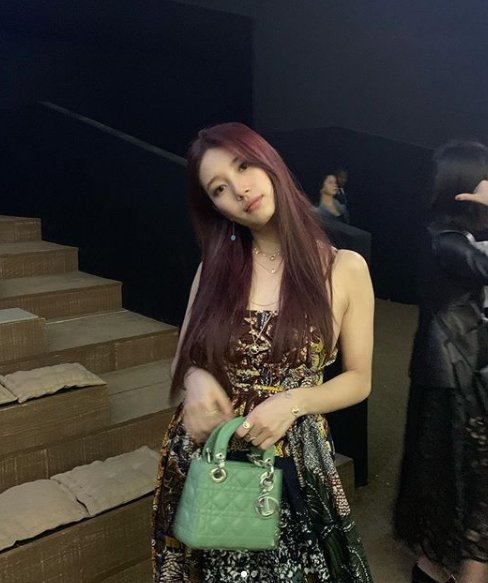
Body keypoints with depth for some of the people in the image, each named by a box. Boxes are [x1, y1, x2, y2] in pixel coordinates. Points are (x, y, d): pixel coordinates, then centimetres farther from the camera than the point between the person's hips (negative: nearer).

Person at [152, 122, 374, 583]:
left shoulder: (345, 269, -7)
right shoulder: (215, 267, 0)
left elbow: (358, 379, -1)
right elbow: (183, 363, 7)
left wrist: (293, 401, -19)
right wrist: (196, 380, -16)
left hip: (293, 466, -2)